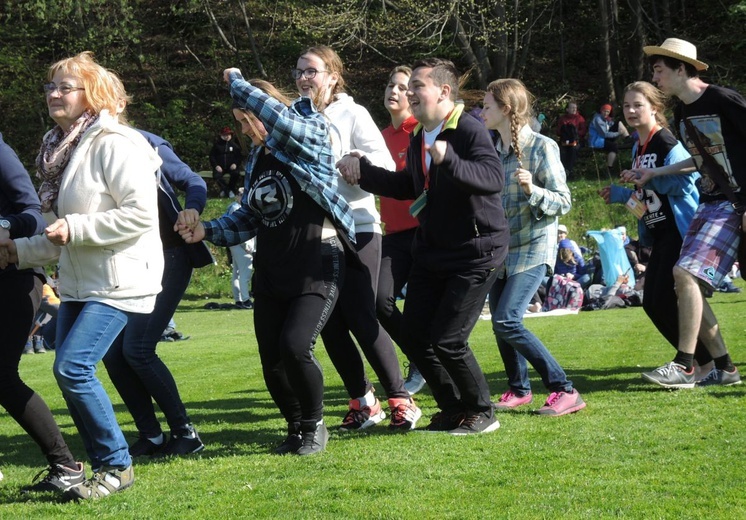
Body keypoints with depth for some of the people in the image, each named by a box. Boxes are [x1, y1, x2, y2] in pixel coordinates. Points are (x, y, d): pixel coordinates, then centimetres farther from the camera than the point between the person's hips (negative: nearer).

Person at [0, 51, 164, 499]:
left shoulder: (114, 144, -14)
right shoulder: (63, 149, 14)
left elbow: (141, 212, -22)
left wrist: (75, 227, -22)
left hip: (118, 281, -9)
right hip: (78, 282, 9)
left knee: (73, 368, -16)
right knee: (71, 375, 6)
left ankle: (116, 466, -2)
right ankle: (103, 464, 18)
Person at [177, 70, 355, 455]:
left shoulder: (309, 138, -8)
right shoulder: (257, 158, 14)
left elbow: (269, 110, -28)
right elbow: (248, 216, 16)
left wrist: (236, 81, -13)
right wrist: (207, 231, 1)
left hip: (317, 268, -7)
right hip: (270, 272, 8)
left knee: (295, 345, -21)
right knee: (272, 361, 4)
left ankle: (314, 426, 2)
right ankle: (296, 429, 25)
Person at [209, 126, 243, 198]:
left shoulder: (235, 143, 8)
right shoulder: (217, 144, 9)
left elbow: (240, 155, 9)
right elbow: (212, 156, 8)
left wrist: (235, 164, -9)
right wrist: (216, 166, -7)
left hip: (232, 166, 0)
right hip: (220, 167, 0)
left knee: (236, 173, -33)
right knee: (216, 176, -30)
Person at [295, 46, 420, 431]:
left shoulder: (351, 114, 0)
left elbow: (384, 165, -7)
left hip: (356, 229, -5)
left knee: (361, 319, -8)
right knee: (330, 326, 4)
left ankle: (400, 400, 2)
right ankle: (362, 403, 17)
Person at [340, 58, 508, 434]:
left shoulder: (469, 130, -17)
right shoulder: (418, 138, 10)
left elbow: (493, 178, -33)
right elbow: (408, 187, 25)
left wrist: (449, 160, -48)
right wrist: (363, 173, 14)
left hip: (476, 253, -9)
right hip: (431, 251, 9)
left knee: (447, 339, -13)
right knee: (414, 334, 5)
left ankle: (482, 413, 8)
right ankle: (454, 408, 22)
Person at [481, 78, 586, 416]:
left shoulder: (541, 147, -10)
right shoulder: (493, 150, 10)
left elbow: (563, 202, -12)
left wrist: (533, 190, -27)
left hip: (532, 247, -7)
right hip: (502, 248, 7)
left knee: (507, 321, -18)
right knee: (500, 324, 8)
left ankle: (564, 391, -12)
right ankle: (518, 390, 28)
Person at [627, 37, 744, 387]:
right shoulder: (681, 114, 13)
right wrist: (654, 173, 24)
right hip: (708, 203, 9)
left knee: (686, 273, -19)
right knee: (685, 282, 2)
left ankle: (684, 367, -12)